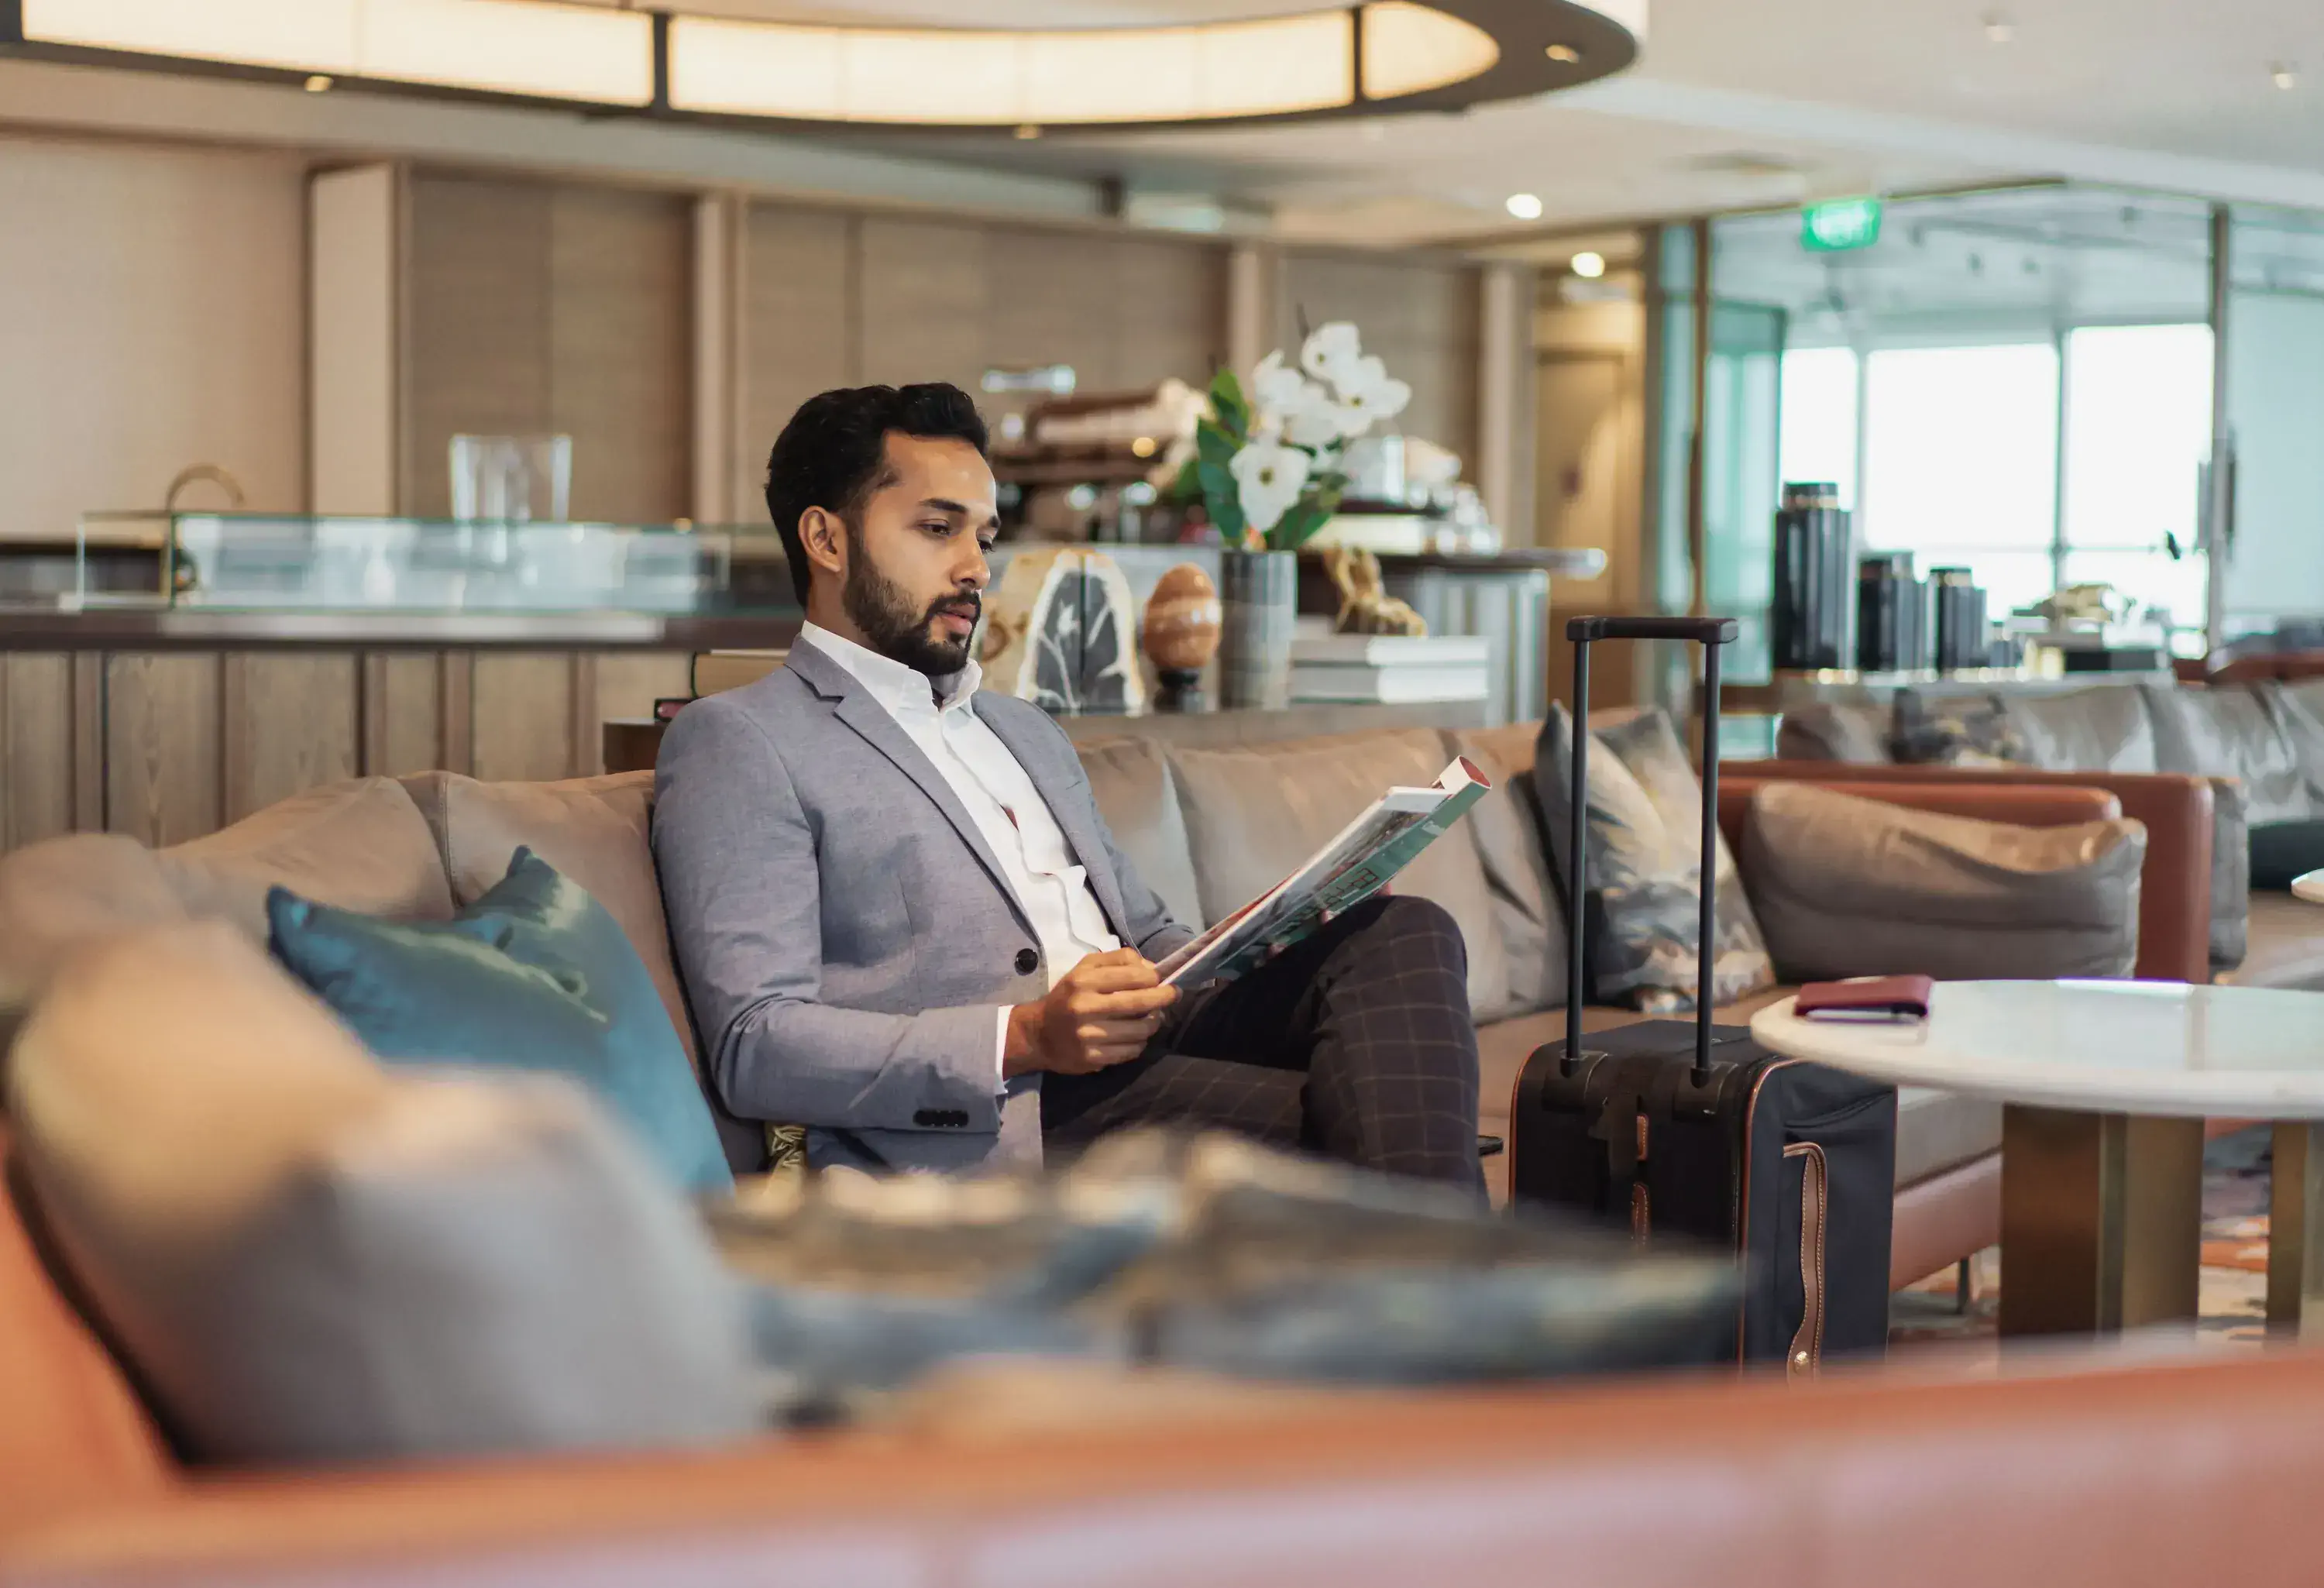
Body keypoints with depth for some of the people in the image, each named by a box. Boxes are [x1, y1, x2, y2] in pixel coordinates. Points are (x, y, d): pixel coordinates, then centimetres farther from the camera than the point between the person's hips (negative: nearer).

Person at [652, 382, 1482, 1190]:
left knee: (1403, 933, -21)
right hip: (993, 1126, -8)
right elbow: (754, 1048, -7)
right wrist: (1024, 1038, -19)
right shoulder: (736, 741, 4)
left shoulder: (1028, 731, 32)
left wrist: (1276, 946, 9)